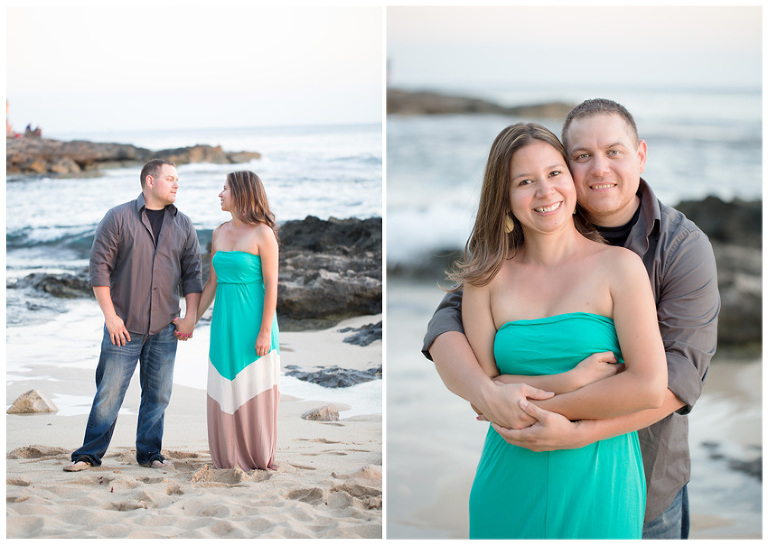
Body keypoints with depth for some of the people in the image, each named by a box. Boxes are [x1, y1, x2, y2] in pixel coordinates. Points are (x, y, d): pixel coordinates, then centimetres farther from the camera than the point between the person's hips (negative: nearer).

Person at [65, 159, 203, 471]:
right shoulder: (118, 218, -3)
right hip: (124, 326, -3)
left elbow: (192, 273, 11)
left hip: (164, 328, 3)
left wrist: (191, 316, 2)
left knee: (158, 393, 7)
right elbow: (99, 266, -5)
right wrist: (110, 315, -10)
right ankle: (90, 453, 10)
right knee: (109, 391, -1)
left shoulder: (183, 226, 8)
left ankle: (149, 452, 19)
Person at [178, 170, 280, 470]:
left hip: (253, 319, -6)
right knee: (225, 394, 7)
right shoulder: (220, 232, 10)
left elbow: (271, 285, -12)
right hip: (224, 322, 6)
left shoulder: (262, 234, -9)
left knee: (255, 394, 1)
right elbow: (212, 283, 15)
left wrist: (265, 331, -16)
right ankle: (229, 460, 16)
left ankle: (260, 460, 13)